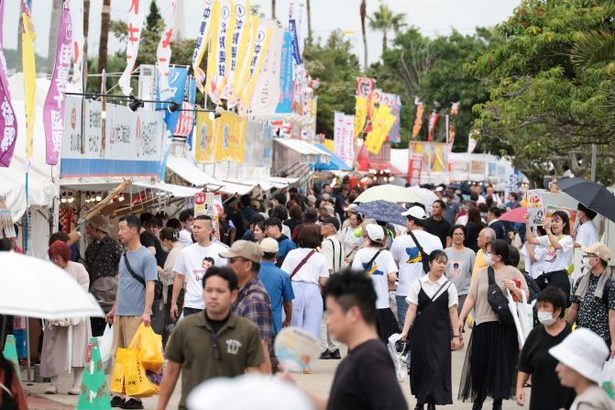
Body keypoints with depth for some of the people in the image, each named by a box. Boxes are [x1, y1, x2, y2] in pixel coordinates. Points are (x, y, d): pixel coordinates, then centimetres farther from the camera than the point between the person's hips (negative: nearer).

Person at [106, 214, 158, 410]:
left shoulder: (146, 257, -7)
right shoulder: (124, 256, 16)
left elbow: (150, 286, -13)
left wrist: (146, 312, -22)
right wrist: (114, 309, 23)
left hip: (136, 315, -8)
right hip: (120, 314, 8)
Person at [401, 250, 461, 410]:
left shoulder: (449, 286, 1)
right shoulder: (418, 284, 1)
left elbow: (452, 312, 2)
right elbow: (412, 309, 0)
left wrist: (456, 335, 0)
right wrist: (405, 331, -7)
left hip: (440, 333, -1)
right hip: (420, 331, 1)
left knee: (438, 366, -6)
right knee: (420, 365, 7)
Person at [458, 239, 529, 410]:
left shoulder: (513, 273, 2)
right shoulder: (481, 273, 8)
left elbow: (526, 297, 1)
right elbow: (471, 297, 4)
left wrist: (513, 288, -17)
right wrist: (461, 319, -3)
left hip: (505, 325, -2)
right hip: (483, 324, 2)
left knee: (502, 362, 1)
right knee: (480, 362, 3)